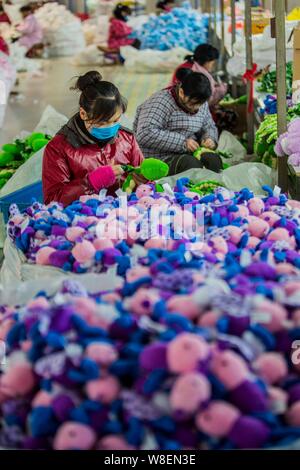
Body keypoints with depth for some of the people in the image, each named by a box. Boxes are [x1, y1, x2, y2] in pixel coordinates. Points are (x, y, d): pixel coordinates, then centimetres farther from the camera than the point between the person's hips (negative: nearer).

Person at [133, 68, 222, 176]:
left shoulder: (201, 105, 9)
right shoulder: (161, 103, -15)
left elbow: (210, 127, 25)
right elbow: (145, 134, -26)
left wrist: (209, 139, -1)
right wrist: (182, 142, -26)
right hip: (160, 158, -6)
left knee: (214, 159, -24)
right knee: (191, 163, -34)